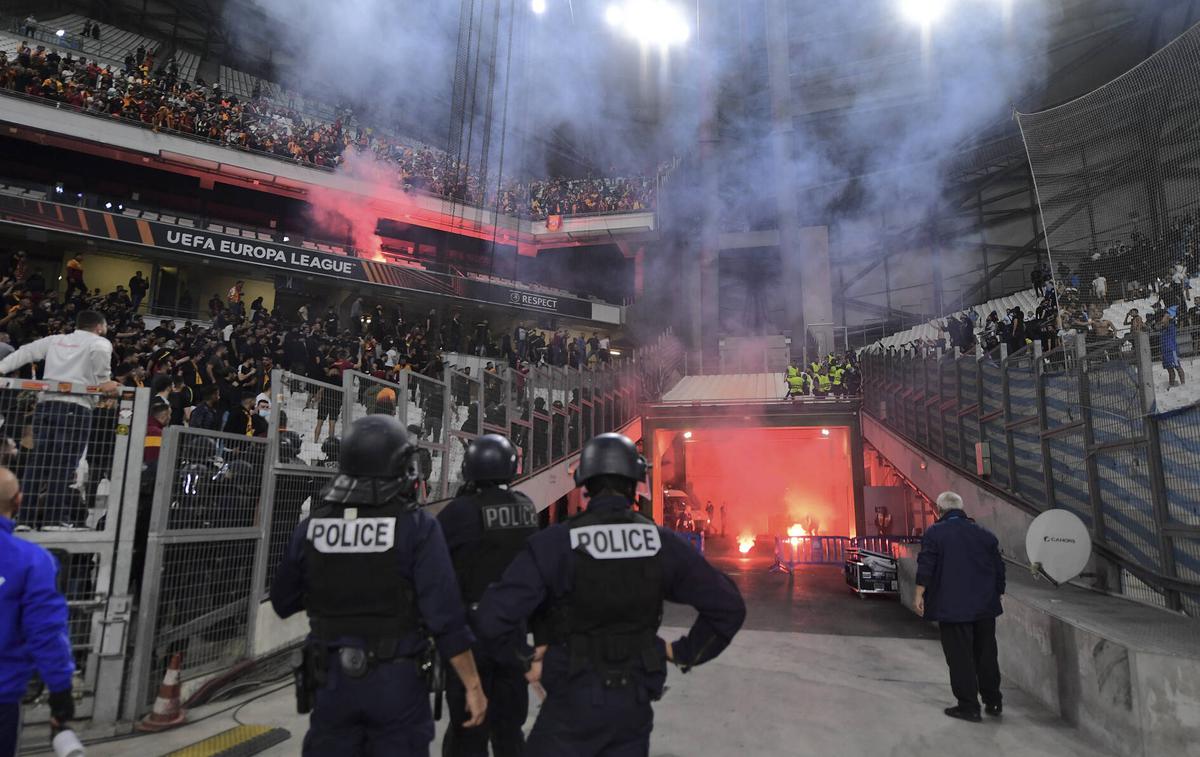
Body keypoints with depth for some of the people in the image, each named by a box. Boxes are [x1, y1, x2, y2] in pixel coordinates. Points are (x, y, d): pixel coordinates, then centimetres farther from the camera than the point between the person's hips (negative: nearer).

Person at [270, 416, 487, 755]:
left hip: (331, 680, 3)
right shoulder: (416, 526, -16)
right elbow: (444, 615, -17)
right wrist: (473, 684, -8)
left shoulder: (312, 526, -5)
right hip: (395, 680, -2)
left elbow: (283, 602, 8)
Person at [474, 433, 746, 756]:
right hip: (635, 700, 3)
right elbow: (729, 607, -2)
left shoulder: (554, 543, -16)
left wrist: (526, 658, -4)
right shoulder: (662, 543, -7)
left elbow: (492, 618, -22)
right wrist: (686, 652, 8)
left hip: (574, 701, -3)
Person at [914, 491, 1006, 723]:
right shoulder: (984, 534, 8)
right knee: (986, 654, 17)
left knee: (960, 658, 3)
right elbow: (999, 568, 12)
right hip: (985, 607, 5)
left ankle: (968, 706, 7)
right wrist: (996, 595, 23)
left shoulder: (934, 533, -7)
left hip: (952, 608, -5)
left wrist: (919, 595, -9)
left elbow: (926, 565, -13)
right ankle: (993, 702, 28)